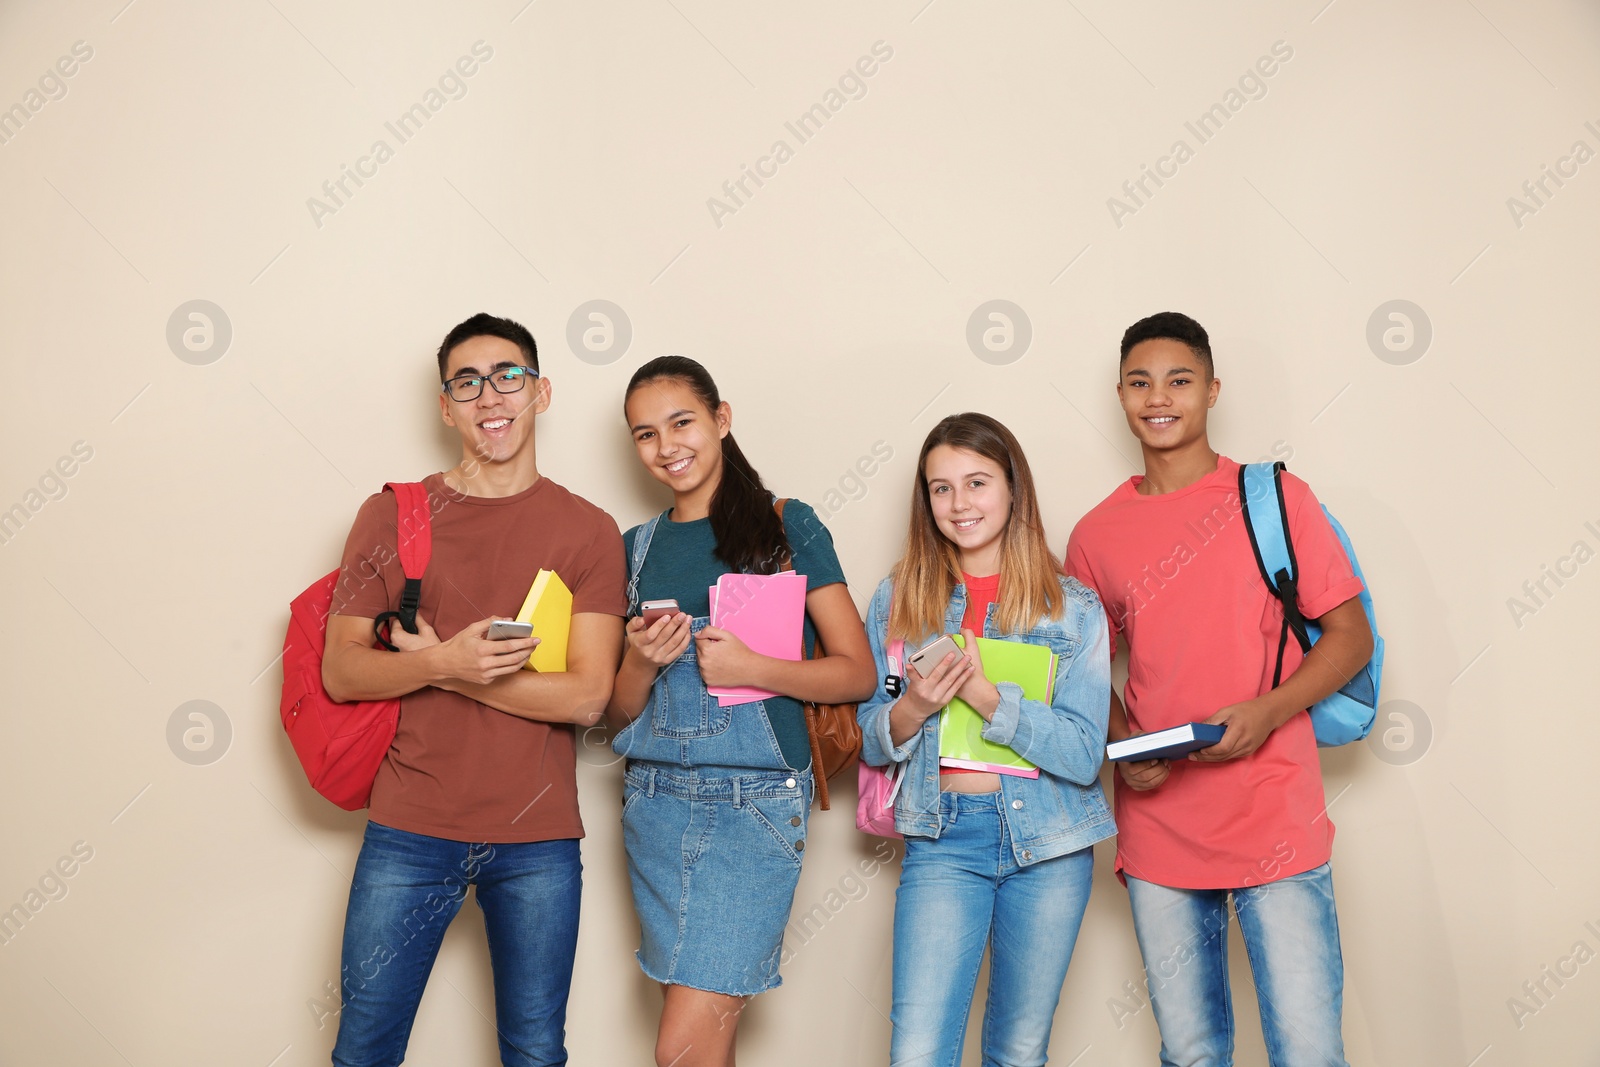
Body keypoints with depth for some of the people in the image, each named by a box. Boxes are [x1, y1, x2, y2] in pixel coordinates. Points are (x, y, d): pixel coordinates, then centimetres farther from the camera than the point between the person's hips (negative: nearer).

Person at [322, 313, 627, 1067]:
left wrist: (436, 665, -11)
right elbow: (340, 672, -1)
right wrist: (446, 661, -19)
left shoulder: (588, 531, 1)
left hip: (536, 841, 0)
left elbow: (587, 696, -8)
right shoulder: (390, 516, 4)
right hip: (408, 832, 1)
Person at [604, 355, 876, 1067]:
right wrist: (643, 662, -7)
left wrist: (751, 668, -16)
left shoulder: (786, 526, 0)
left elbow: (857, 673, -2)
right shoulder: (638, 547, 13)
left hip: (756, 799, -4)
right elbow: (619, 714, 15)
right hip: (656, 797, 5)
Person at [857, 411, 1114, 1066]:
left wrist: (985, 694, -21)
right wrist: (912, 709, -15)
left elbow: (1083, 755, -10)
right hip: (942, 838, 0)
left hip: (1048, 842, 0)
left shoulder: (1073, 607, -1)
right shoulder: (897, 600, 3)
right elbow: (869, 741, 7)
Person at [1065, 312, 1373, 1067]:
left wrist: (1266, 711, -16)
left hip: (1274, 826, -3)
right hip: (1157, 831, 3)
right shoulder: (1096, 535, 8)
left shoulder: (1275, 498, 1)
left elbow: (1351, 635, 0)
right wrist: (1122, 745, -5)